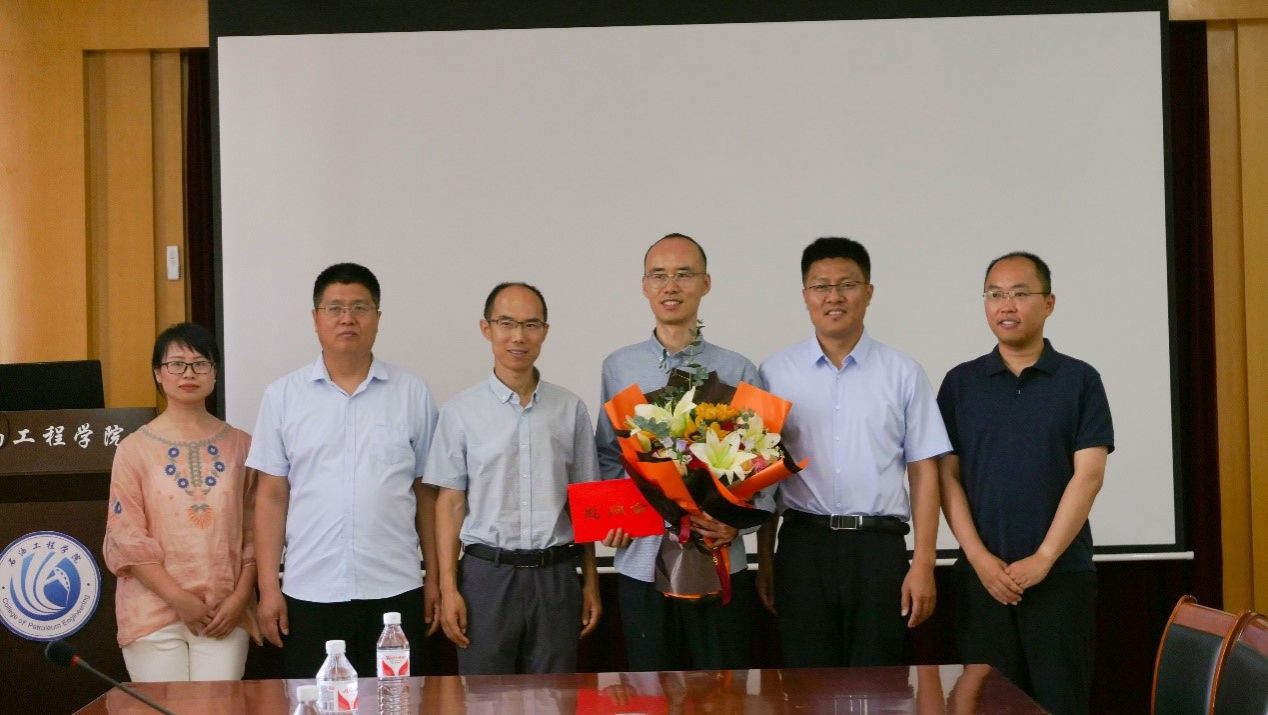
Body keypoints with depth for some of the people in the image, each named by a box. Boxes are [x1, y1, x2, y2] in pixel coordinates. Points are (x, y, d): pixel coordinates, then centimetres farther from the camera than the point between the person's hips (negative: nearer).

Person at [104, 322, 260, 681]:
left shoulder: (239, 445, 9)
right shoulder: (135, 449, 1)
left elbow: (254, 530, 7)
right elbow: (127, 538, -4)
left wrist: (239, 598, -4)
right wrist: (180, 600, -10)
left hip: (225, 613, 2)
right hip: (155, 613, -2)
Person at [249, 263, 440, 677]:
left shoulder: (413, 394, 6)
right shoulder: (282, 397, 5)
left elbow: (427, 494, 8)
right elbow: (272, 497, 5)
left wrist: (436, 578, 5)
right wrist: (268, 588, 0)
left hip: (395, 592, 0)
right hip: (310, 594, 0)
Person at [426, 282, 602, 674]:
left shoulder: (571, 409, 5)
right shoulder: (461, 411, 0)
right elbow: (450, 502, 1)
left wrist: (590, 582, 9)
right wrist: (448, 587, -4)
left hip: (555, 575, 1)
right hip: (487, 572, -1)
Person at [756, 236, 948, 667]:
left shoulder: (903, 374, 5)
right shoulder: (775, 373, 6)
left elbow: (923, 472, 3)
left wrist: (924, 564, -3)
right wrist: (764, 561, 6)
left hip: (879, 548, 0)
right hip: (804, 546, 0)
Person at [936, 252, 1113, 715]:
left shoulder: (1080, 381, 2)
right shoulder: (961, 382, 7)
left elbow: (1088, 475, -5)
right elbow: (947, 476, 3)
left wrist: (1043, 559, -12)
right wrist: (980, 558, -8)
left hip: (1062, 573, -1)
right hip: (981, 575, 2)